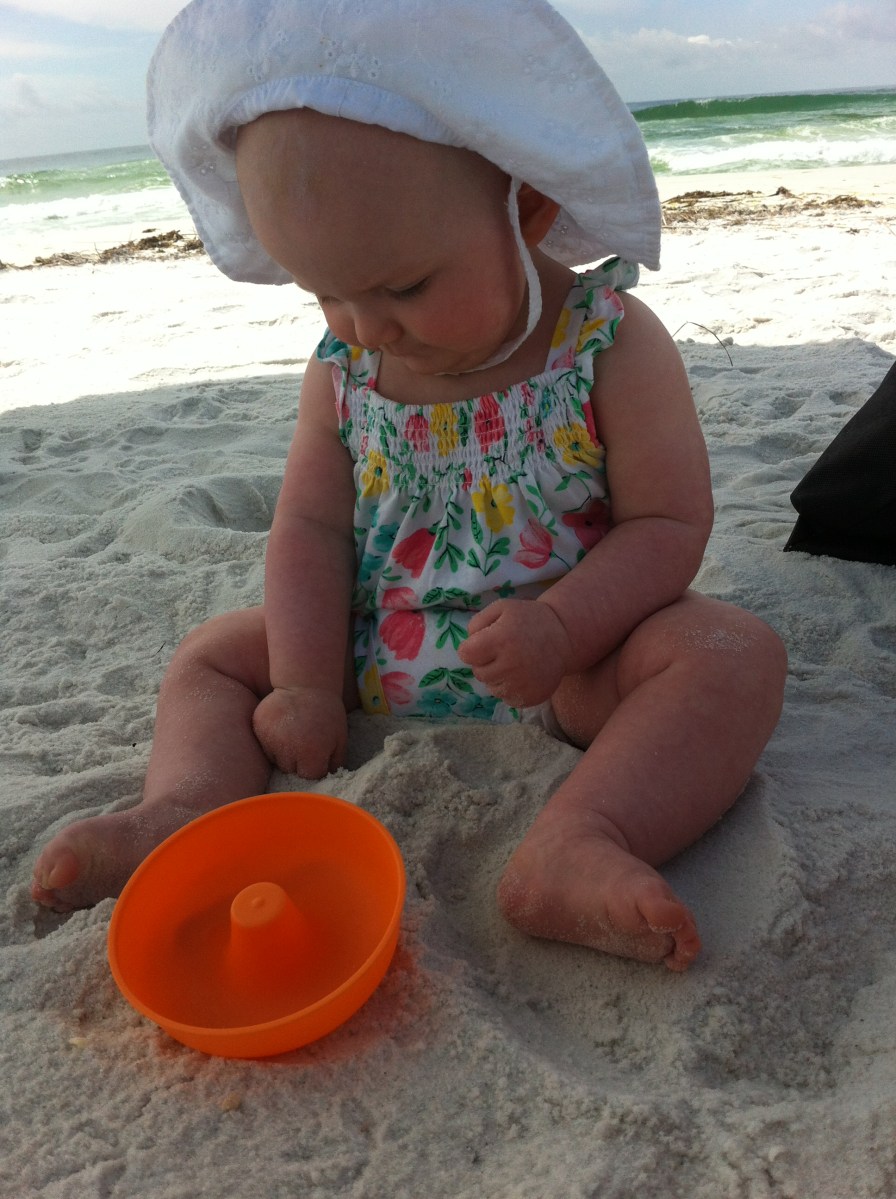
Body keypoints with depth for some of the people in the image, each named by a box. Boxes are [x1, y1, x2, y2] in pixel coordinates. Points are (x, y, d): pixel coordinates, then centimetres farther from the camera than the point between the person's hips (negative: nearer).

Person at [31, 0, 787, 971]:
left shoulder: (611, 345, -15)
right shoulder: (343, 365, -3)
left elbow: (670, 521, -14)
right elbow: (311, 527, -1)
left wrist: (560, 628, -29)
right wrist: (307, 685, -9)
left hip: (570, 657, -3)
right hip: (377, 659, 4)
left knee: (734, 653, -29)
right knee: (214, 654, 4)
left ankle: (572, 848, -46)